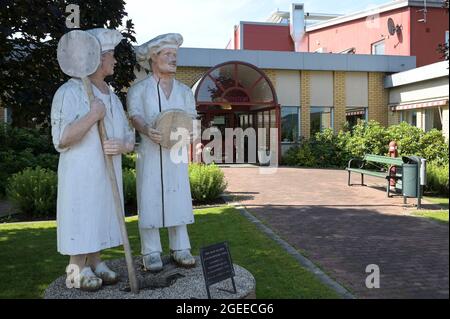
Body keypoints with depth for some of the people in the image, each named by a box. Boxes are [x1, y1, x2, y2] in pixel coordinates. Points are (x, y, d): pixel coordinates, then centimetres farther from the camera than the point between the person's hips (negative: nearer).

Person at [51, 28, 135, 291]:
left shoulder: (112, 97, 14)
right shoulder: (70, 92, -9)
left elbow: (129, 138, 12)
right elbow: (62, 139, -17)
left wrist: (122, 146, -10)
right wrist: (92, 116, -20)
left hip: (108, 174, 7)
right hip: (80, 172, -7)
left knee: (101, 217, 11)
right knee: (81, 217, -1)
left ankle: (95, 263, 22)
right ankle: (78, 269, 13)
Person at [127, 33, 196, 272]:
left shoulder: (184, 91, 15)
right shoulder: (139, 90, 4)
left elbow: (190, 117, 6)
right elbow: (135, 115, -11)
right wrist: (147, 130, -32)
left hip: (175, 154, 3)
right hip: (149, 153, -3)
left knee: (178, 199, 4)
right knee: (149, 200, -2)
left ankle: (180, 250, 14)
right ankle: (151, 254, 8)